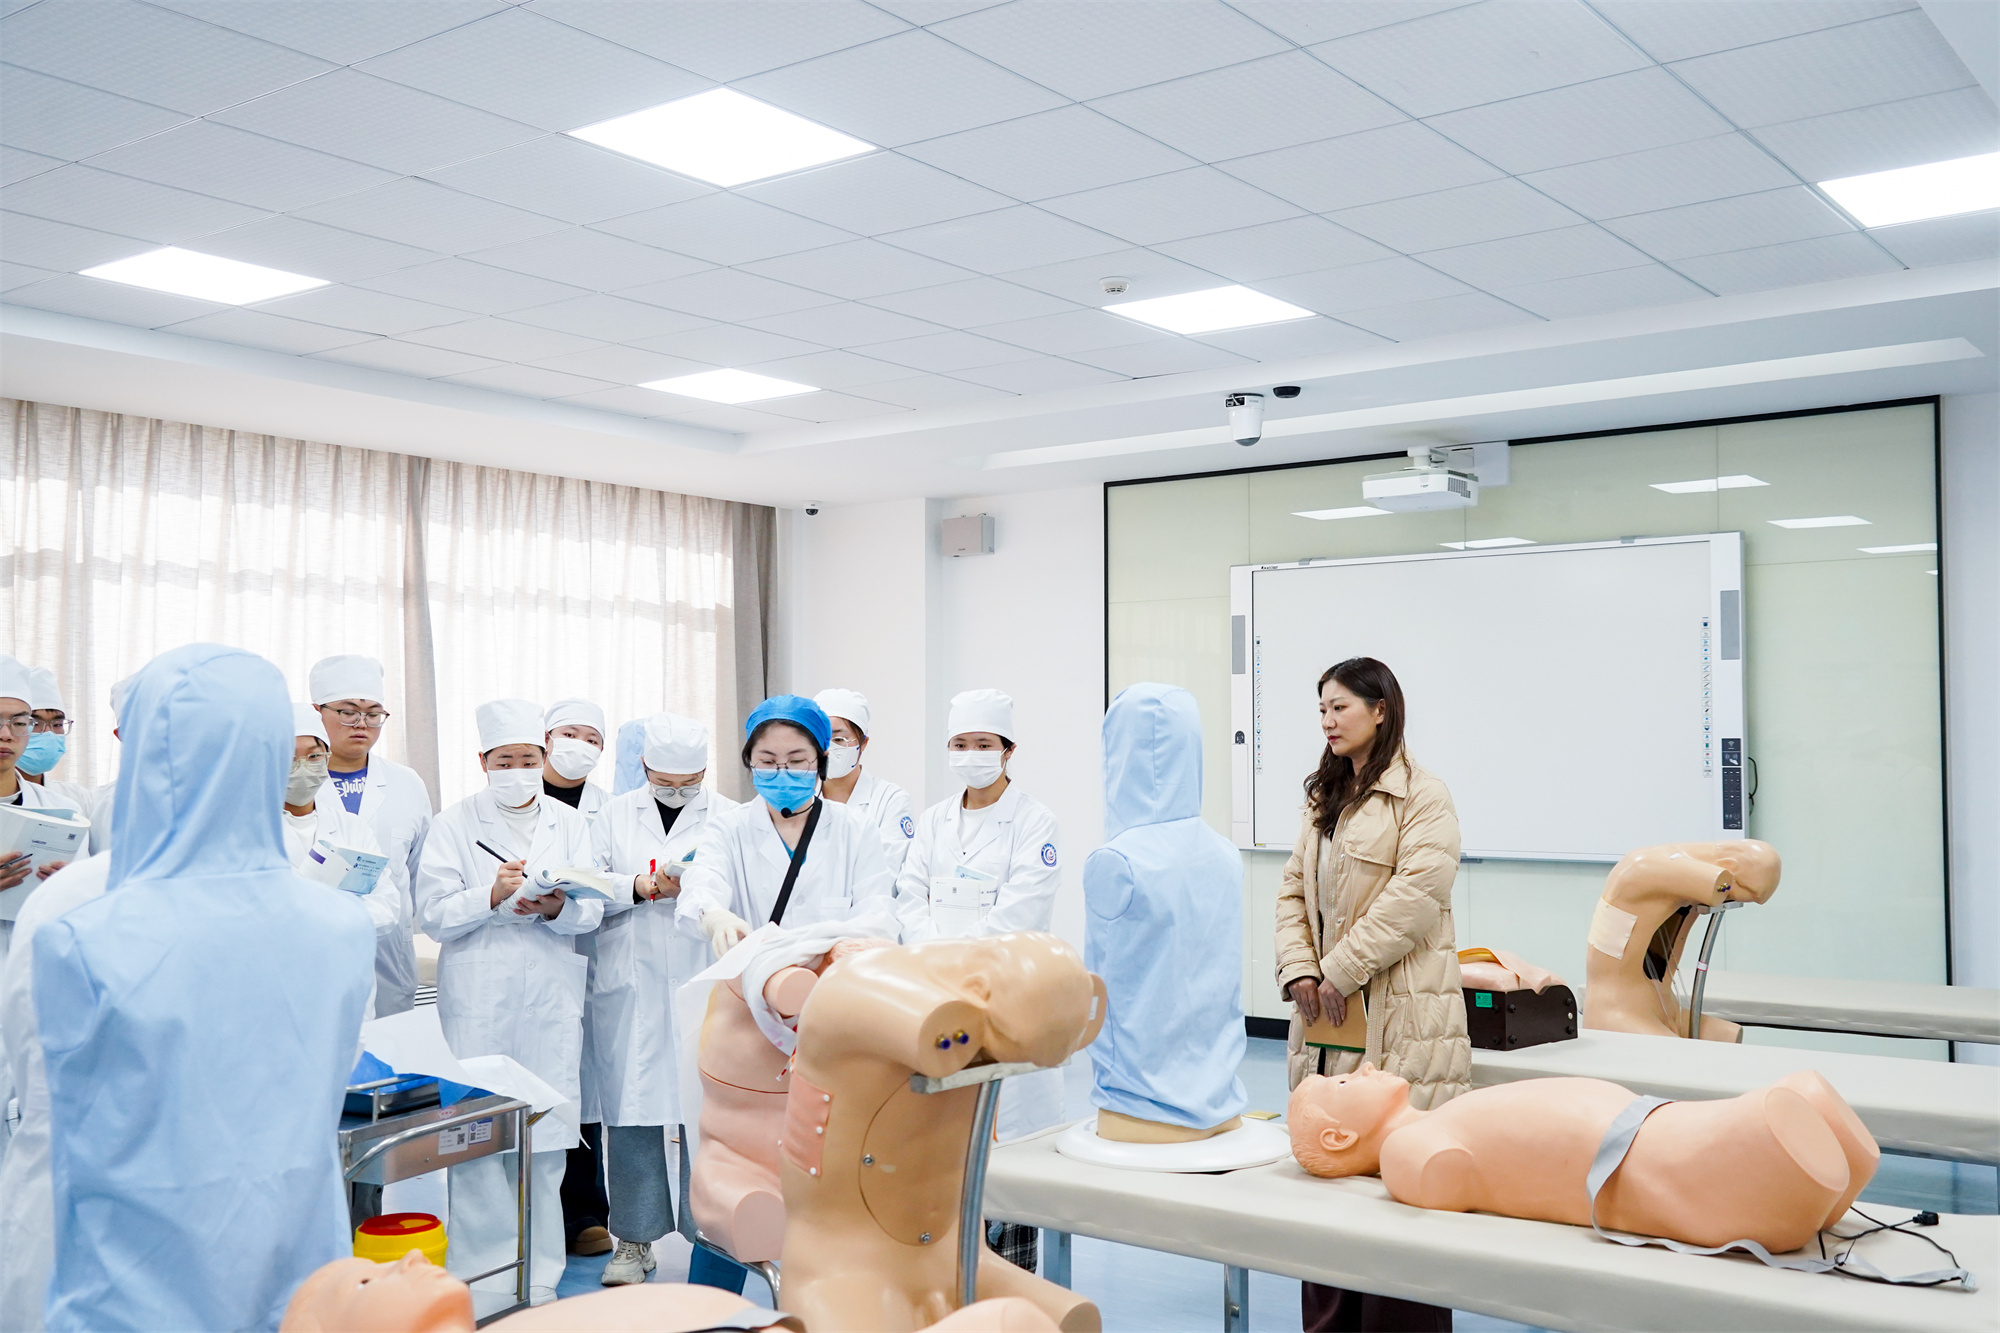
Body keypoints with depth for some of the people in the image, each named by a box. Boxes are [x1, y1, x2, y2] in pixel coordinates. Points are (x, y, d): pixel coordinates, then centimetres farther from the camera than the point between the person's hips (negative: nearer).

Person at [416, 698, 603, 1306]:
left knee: (546, 1137, 1)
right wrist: (492, 896, -18)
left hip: (552, 999, 2)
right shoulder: (454, 824, 6)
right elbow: (433, 914, -2)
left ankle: (538, 1273, 12)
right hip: (478, 1000, -2)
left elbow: (592, 909, 6)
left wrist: (556, 906, -15)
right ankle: (484, 1272, 5)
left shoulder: (569, 822, 14)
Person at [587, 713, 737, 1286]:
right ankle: (635, 1240, 13)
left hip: (704, 986, -1)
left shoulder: (730, 818, 7)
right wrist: (639, 886, -7)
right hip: (630, 987, 2)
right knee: (631, 1110, 1)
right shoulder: (614, 815, 14)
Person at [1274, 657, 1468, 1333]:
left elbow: (1415, 895, -16)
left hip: (1397, 1018, -7)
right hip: (1326, 1013, 7)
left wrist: (1341, 970, -15)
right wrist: (1298, 970, -1)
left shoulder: (1423, 797, -6)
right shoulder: (1324, 799, 19)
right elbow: (1295, 889, 15)